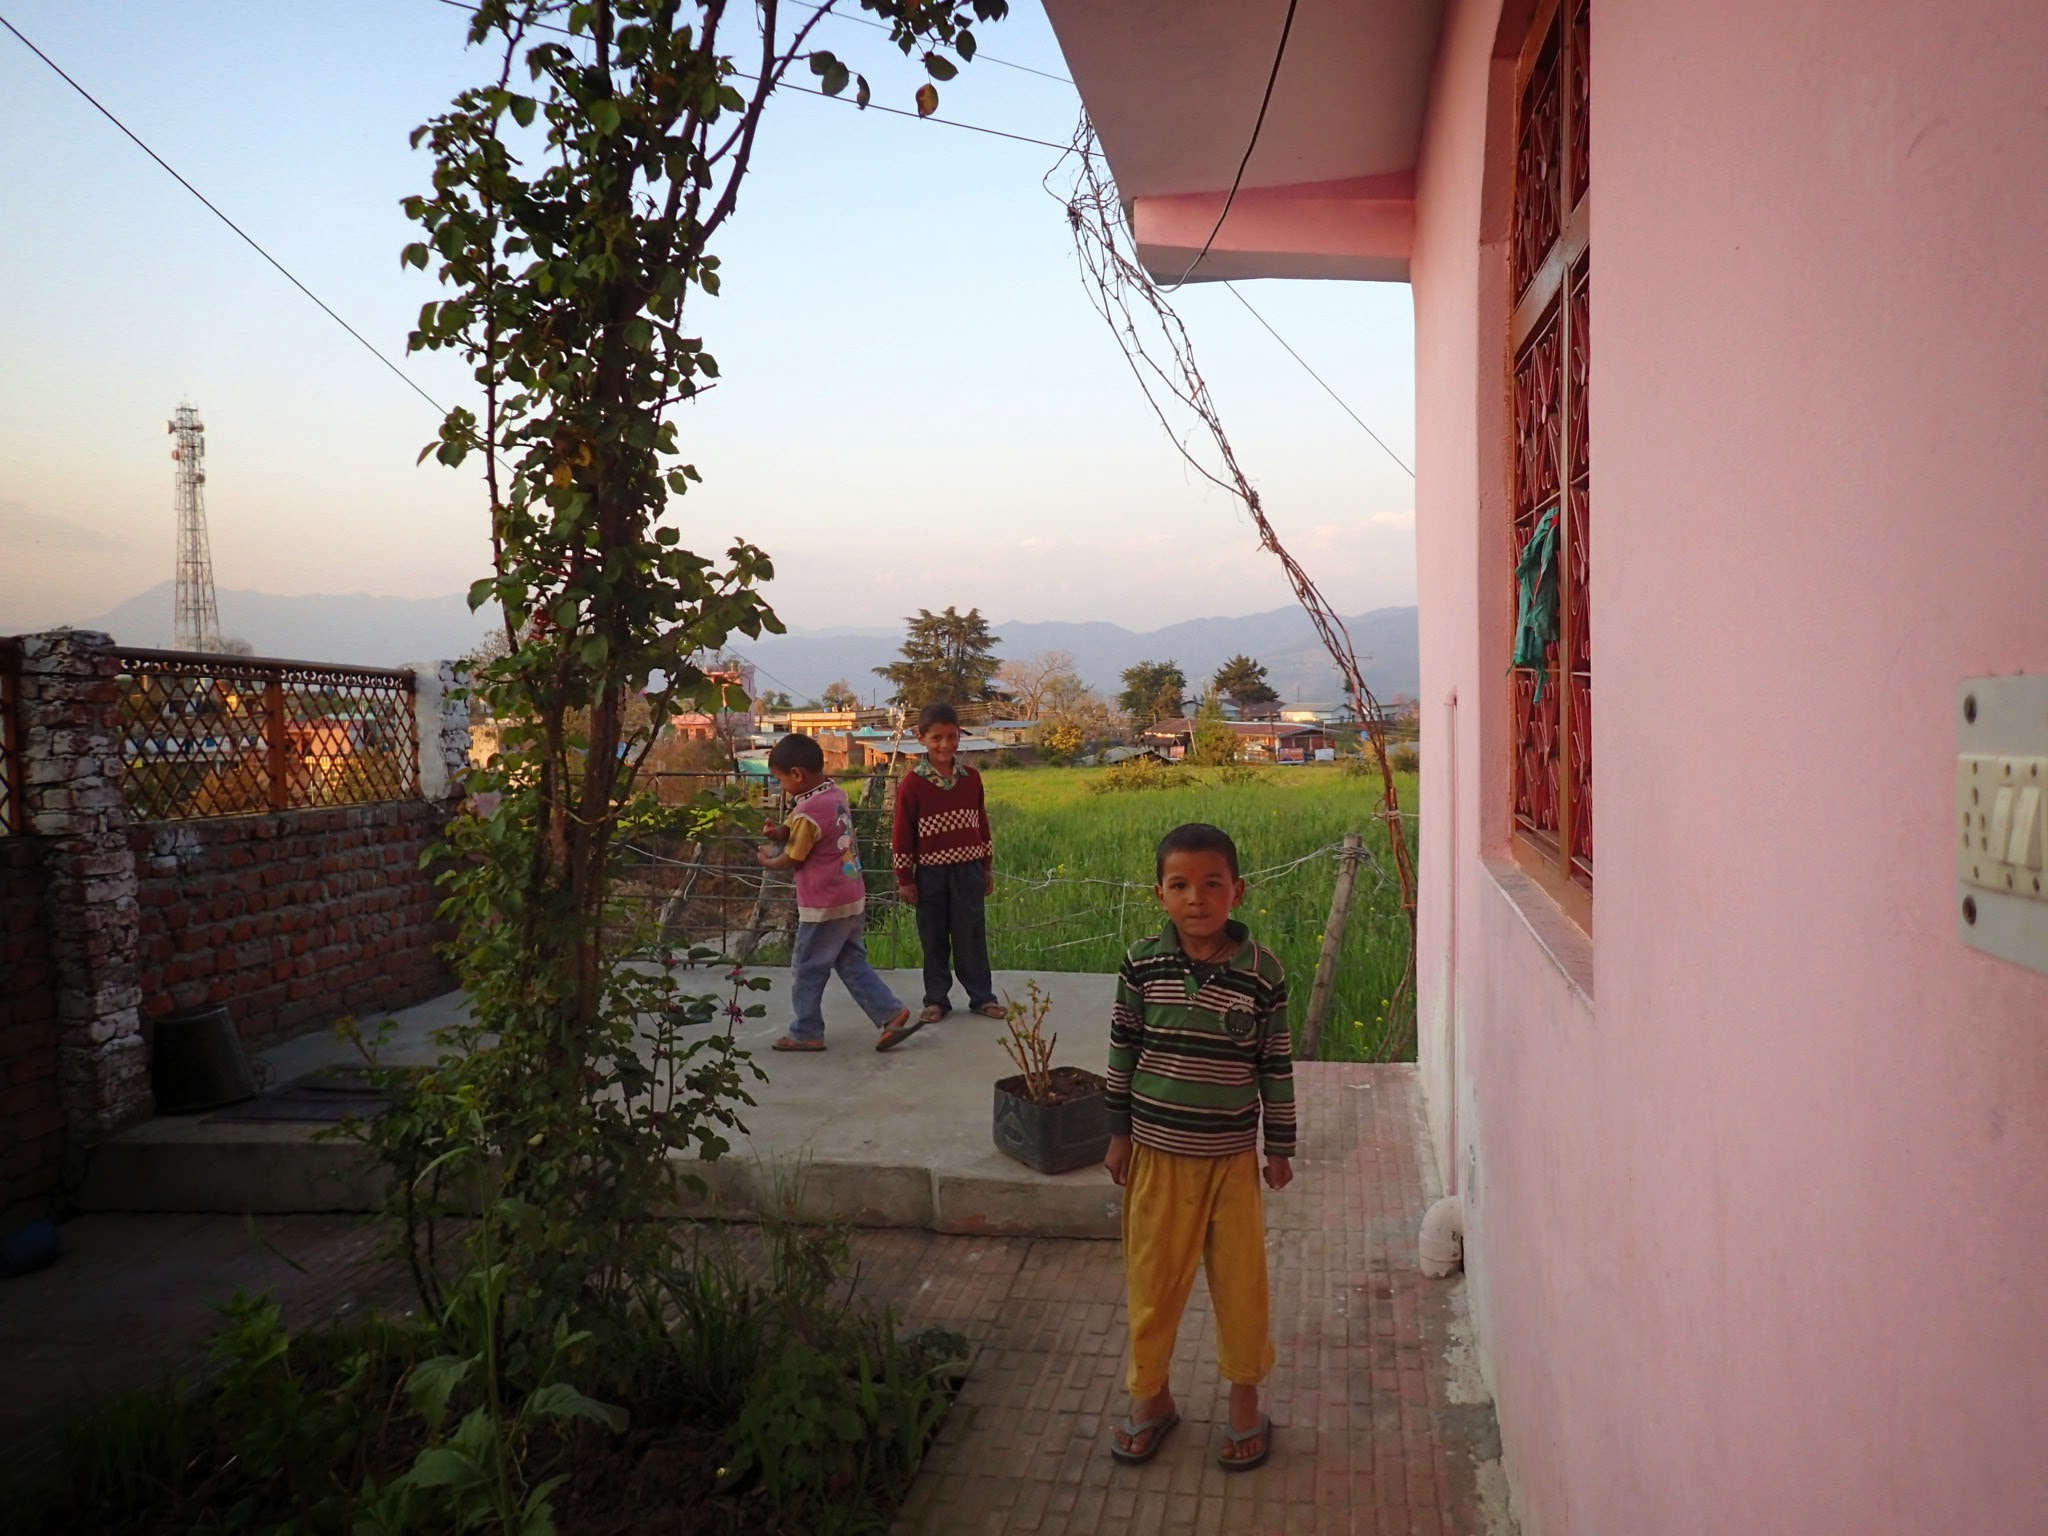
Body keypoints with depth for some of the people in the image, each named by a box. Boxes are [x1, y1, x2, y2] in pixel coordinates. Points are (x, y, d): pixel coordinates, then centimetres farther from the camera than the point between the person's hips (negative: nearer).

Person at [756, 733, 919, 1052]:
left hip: (823, 907, -8)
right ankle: (893, 1015, 10)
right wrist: (782, 831, -5)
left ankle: (806, 1033, 20)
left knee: (806, 970, 8)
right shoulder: (837, 794, 3)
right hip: (853, 900, 8)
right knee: (853, 963, 16)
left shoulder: (807, 813, -22)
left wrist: (766, 861, 10)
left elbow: (791, 860, -10)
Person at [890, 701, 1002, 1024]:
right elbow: (903, 834, -4)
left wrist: (988, 867, 13)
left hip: (968, 870, 2)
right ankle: (936, 999, 20)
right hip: (930, 873, -2)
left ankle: (982, 996, 18)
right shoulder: (912, 784, -8)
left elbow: (982, 823, 11)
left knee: (972, 935, 7)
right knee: (933, 939, 9)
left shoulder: (971, 778, 2)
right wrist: (905, 879, -3)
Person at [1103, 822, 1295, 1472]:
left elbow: (1276, 1064, -1)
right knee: (1153, 1276, 13)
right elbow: (1123, 1049, 1)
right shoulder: (1143, 963, -8)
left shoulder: (1262, 970, -10)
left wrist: (1281, 1145, 3)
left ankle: (1245, 1398, 34)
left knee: (1240, 1278, 11)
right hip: (1157, 1150, 1)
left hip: (1232, 1154, -1)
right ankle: (1150, 1393, 34)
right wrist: (1119, 1133, 4)